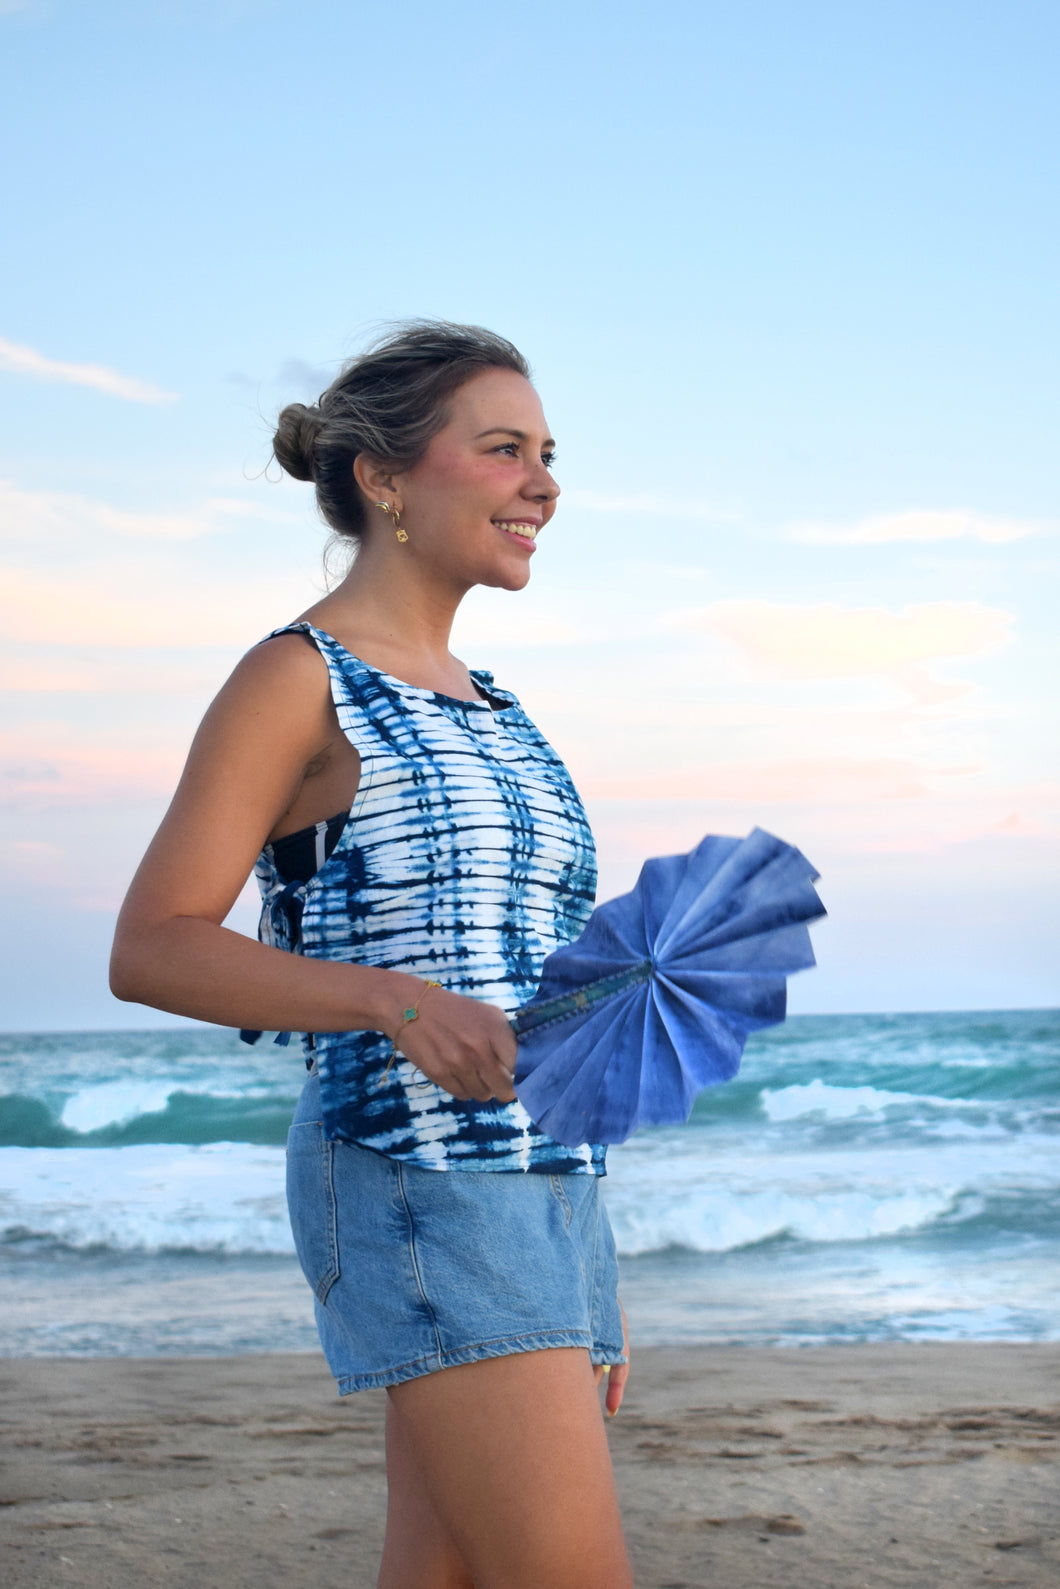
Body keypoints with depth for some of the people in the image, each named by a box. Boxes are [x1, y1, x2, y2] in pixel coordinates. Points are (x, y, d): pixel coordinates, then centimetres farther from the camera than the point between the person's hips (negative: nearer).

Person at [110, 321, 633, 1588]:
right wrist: (397, 997, -26)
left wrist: (587, 1284, 19)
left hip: (541, 1180, 8)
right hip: (413, 1179, -8)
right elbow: (152, 949, -10)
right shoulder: (297, 679, -4)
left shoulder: (487, 711, 19)